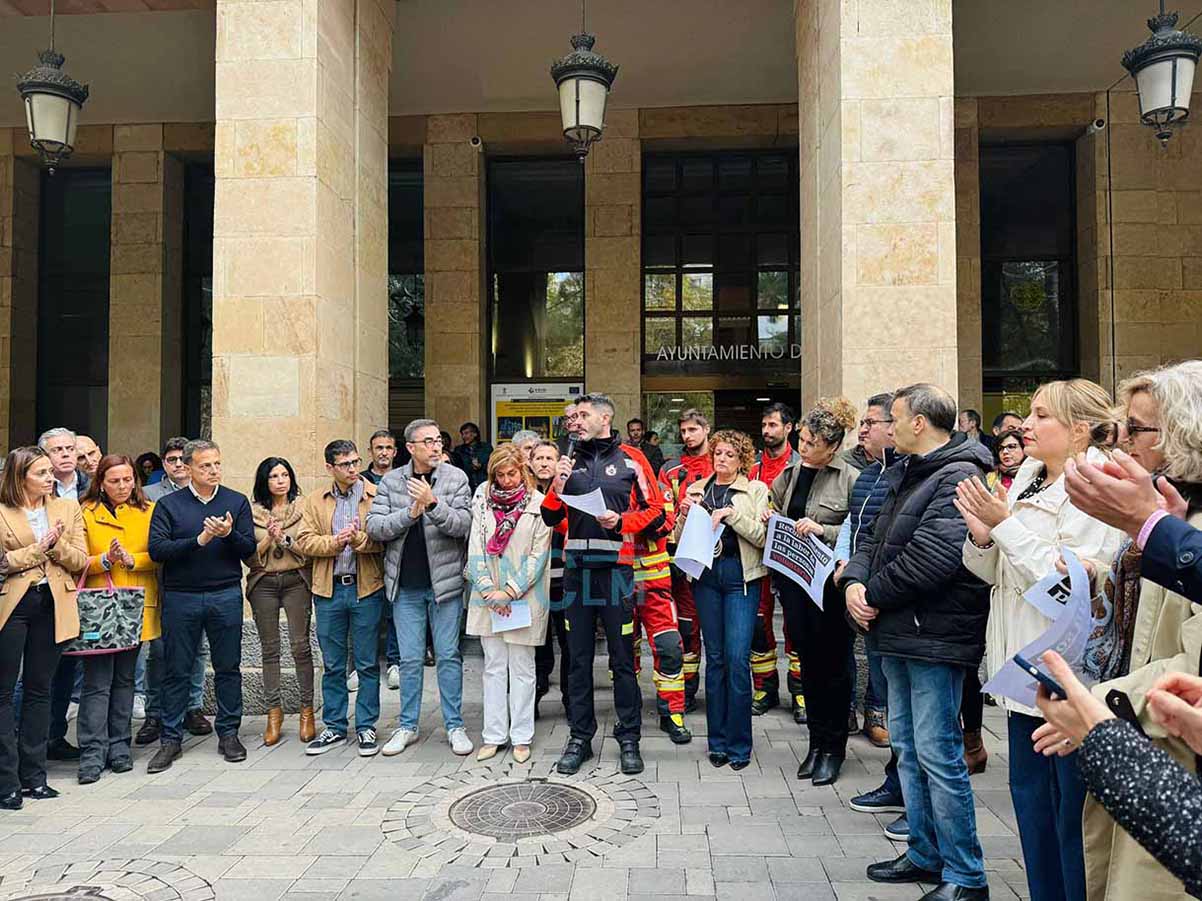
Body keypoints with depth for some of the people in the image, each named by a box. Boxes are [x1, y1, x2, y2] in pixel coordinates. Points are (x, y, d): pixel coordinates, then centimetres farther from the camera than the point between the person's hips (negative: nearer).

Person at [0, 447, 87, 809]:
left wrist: (56, 543, -13)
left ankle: (33, 775, 18)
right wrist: (40, 548, -12)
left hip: (52, 606, 3)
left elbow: (79, 561, 3)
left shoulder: (68, 508, 9)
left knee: (39, 690, 10)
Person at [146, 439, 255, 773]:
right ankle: (170, 739, 18)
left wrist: (229, 534, -18)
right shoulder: (168, 504, 1)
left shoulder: (237, 502, 5)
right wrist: (199, 540, -19)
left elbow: (249, 549, 1)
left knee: (228, 667, 8)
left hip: (226, 595, 1)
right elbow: (156, 549, -9)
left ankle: (228, 734, 20)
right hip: (180, 597, -1)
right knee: (177, 670, 6)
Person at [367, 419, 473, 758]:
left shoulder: (456, 478, -2)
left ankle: (455, 725, 17)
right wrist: (410, 513, -16)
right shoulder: (391, 481, 3)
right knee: (410, 659, 9)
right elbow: (374, 527, -4)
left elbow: (463, 524, -11)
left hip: (445, 581, -1)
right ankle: (407, 726, 22)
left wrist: (433, 503, -24)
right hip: (406, 586, 1)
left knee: (448, 655, 6)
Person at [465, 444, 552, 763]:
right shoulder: (482, 503, 5)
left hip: (524, 599, -3)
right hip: (489, 598, 3)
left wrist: (510, 592, -12)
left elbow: (539, 554, -7)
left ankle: (521, 736, 15)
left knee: (522, 668, 5)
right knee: (494, 666, 9)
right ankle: (494, 735, 17)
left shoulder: (538, 504, -4)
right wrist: (489, 590, -9)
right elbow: (475, 549, 1)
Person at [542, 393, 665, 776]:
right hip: (576, 568, 4)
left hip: (615, 569, -4)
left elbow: (656, 511, 1)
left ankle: (628, 739, 16)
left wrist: (621, 521, -14)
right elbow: (551, 518, 12)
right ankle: (580, 737, 21)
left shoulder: (631, 460, 2)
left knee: (622, 659, 3)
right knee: (578, 658, 10)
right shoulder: (571, 462, 13)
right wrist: (558, 485, -5)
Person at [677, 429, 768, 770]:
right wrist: (684, 515, -4)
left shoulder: (756, 490, 6)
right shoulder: (696, 490, 14)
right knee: (715, 657, 8)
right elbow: (680, 538, 14)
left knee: (737, 658, -7)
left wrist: (731, 513, -15)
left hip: (741, 576, -3)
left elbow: (762, 536, -6)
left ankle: (739, 744, 5)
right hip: (706, 575, 3)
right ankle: (718, 742, 18)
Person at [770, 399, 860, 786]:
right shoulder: (790, 474, 9)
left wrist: (823, 529, -22)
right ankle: (817, 741, 25)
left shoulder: (851, 479, -9)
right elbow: (776, 516, 24)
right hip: (794, 578, 5)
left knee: (832, 663, 5)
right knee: (808, 661, 12)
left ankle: (833, 746, 20)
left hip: (831, 581, -5)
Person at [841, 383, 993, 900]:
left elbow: (930, 557, -25)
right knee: (907, 747, 17)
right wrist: (854, 582, -4)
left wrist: (875, 596, -14)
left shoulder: (958, 478, -16)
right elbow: (874, 539, 15)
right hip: (897, 633, 10)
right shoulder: (903, 475, 16)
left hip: (934, 638, -10)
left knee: (937, 753, -3)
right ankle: (925, 856, 31)